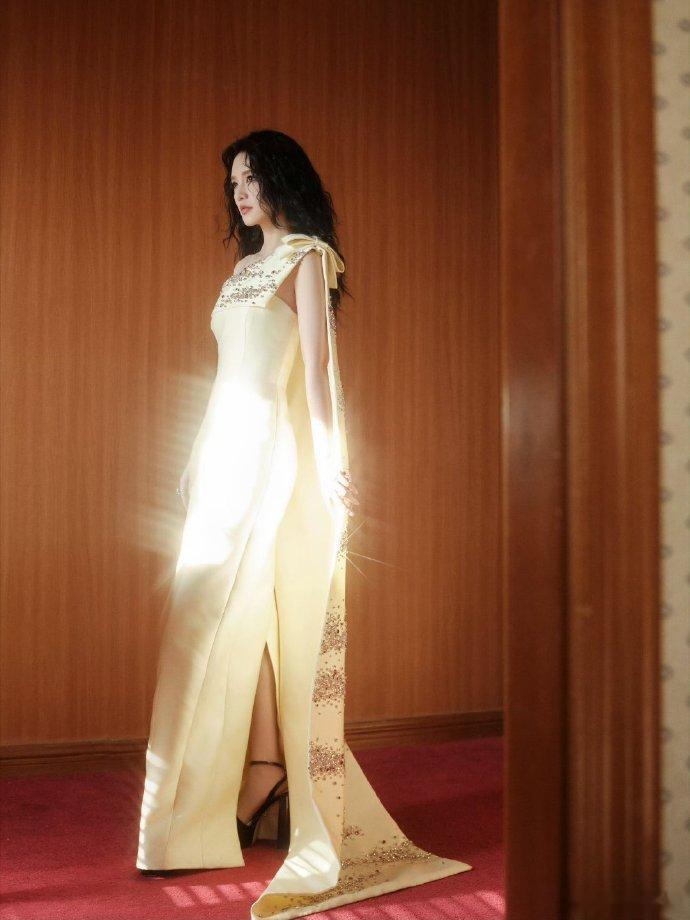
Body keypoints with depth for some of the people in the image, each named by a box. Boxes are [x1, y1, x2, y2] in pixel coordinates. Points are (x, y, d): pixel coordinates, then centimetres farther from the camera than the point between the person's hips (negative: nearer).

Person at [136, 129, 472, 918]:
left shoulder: (307, 256, -1)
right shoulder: (245, 267, 21)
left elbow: (318, 364, -12)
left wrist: (330, 462, -20)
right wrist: (198, 458, 19)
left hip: (275, 449, -8)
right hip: (228, 448, 8)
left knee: (243, 612, -10)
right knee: (213, 613, 5)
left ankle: (262, 785, 0)